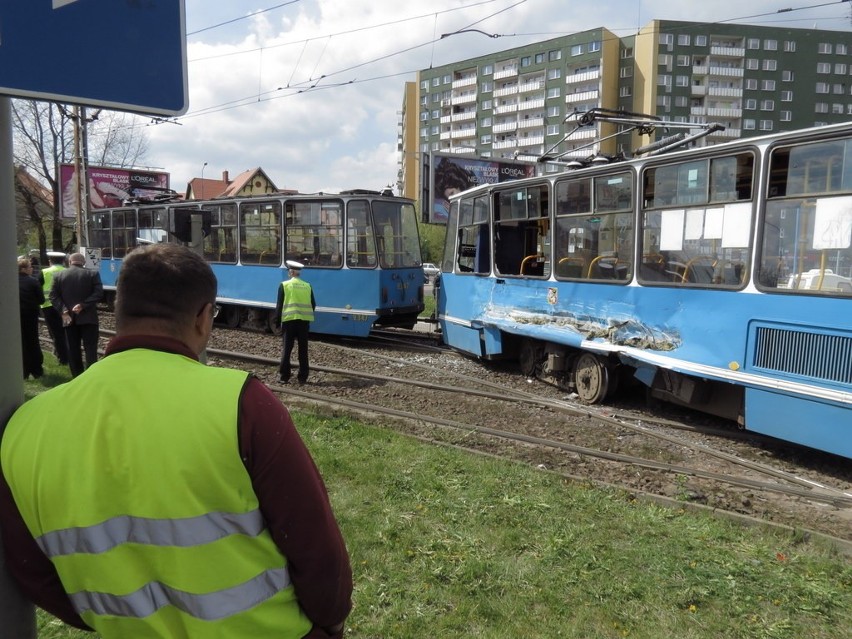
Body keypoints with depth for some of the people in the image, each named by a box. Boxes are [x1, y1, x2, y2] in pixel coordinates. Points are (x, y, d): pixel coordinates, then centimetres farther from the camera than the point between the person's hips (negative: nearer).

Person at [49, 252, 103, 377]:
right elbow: (99, 293, -13)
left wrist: (63, 311, -7)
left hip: (69, 318, 2)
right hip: (88, 317, -2)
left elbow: (53, 296, -2)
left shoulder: (58, 275, 4)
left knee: (73, 349, 9)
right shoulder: (93, 274, -3)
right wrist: (83, 305, -14)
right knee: (90, 348, 0)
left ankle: (77, 377, 15)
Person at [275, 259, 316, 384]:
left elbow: (279, 304, -2)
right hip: (304, 321, 2)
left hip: (289, 319, -2)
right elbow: (313, 305, 8)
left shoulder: (284, 285, -2)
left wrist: (277, 321, 5)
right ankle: (302, 377, 9)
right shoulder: (307, 286, 5)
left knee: (287, 348, 6)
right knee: (303, 349, 7)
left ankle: (284, 376, 7)